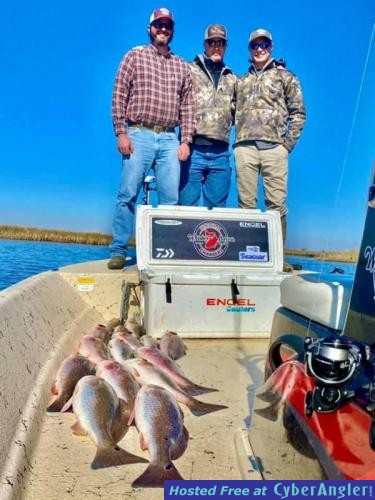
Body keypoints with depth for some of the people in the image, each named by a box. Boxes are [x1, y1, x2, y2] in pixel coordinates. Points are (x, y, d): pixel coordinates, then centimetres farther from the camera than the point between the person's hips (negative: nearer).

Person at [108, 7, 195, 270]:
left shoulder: (182, 66, 18)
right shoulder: (135, 56, 10)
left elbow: (188, 106, 14)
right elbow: (119, 96, 2)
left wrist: (186, 141, 3)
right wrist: (121, 132, -8)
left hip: (169, 139, 3)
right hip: (138, 135, -3)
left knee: (171, 199, -1)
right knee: (128, 194, -7)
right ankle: (118, 251, 0)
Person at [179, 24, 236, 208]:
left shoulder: (232, 79, 21)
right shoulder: (189, 70, 8)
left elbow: (236, 110, 27)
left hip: (220, 153, 4)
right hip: (193, 148, -4)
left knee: (217, 206, 7)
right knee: (188, 205, -4)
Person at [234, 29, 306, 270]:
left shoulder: (285, 77, 13)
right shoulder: (240, 81, 22)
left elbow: (298, 112, 7)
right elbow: (234, 112, 19)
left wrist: (288, 143, -2)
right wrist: (237, 140, 4)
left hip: (274, 147, -2)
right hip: (244, 148, 3)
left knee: (276, 203, -4)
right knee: (246, 203, 2)